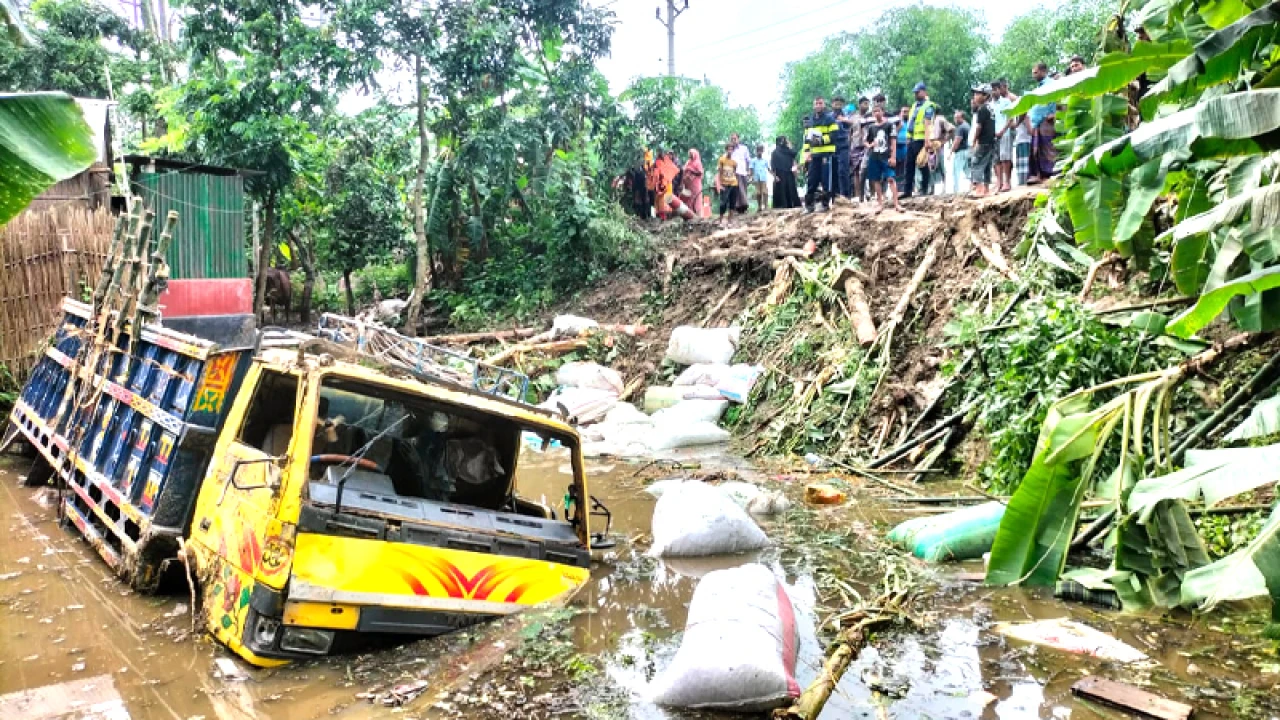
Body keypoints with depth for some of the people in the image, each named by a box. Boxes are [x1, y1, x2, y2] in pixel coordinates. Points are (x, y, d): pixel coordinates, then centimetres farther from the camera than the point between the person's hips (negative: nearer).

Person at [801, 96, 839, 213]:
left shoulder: (829, 119, 1)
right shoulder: (809, 121, 18)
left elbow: (833, 135, -8)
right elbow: (806, 138, 19)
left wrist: (821, 140, -19)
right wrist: (806, 152, 7)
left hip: (827, 153, -5)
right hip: (814, 154, 5)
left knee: (826, 179, -5)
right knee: (812, 179, 3)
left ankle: (826, 203, 2)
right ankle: (808, 203, 8)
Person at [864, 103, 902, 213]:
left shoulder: (889, 124, 1)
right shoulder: (870, 127, 10)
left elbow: (893, 141, -1)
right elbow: (865, 141, 17)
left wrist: (893, 156, -9)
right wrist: (869, 145, -8)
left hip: (886, 156, -4)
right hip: (874, 157, 4)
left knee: (890, 179, -12)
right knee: (876, 180, 6)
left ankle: (896, 204, -15)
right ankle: (880, 204, 14)